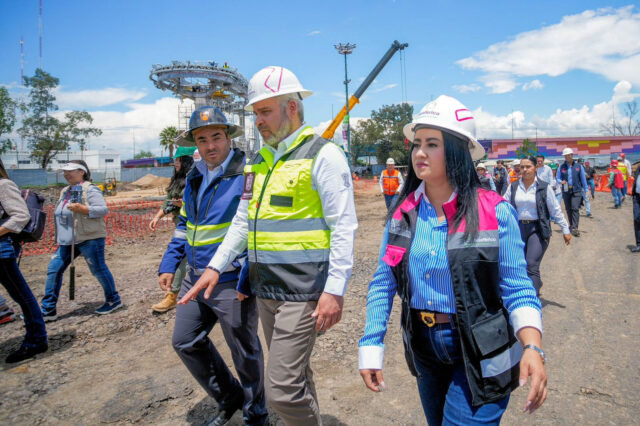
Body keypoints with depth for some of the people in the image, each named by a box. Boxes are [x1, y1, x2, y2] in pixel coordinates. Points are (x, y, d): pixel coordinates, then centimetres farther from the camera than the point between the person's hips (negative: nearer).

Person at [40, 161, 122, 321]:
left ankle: (114, 301, 18)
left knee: (99, 269, 0)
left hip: (89, 238, -9)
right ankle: (48, 310, 13)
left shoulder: (90, 189, -10)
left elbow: (103, 209, -18)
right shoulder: (65, 191, 17)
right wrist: (61, 237, 24)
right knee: (54, 269, 5)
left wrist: (82, 208, -29)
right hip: (67, 241, 9)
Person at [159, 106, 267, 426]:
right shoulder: (195, 178, 11)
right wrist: (169, 264, 15)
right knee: (185, 342, 18)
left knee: (244, 352, 8)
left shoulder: (247, 174, -14)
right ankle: (229, 398, 39)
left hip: (233, 283, -8)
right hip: (195, 279, 8)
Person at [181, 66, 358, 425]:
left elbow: (343, 226, -14)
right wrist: (216, 266, 11)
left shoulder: (323, 155, -9)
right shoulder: (261, 160, 14)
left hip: (302, 290, -7)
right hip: (265, 288, 8)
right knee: (296, 376, 20)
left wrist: (335, 290, -18)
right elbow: (243, 220, 18)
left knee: (283, 388, -5)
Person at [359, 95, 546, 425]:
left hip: (479, 354, -4)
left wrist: (532, 347, -27)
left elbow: (517, 289, -11)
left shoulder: (495, 212, -14)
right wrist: (371, 347, -3)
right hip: (425, 348, 4)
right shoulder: (403, 212, -5)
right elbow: (383, 283, -1)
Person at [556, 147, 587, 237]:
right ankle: (571, 225, 25)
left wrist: (585, 190, 6)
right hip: (566, 191, 2)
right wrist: (561, 182, -15)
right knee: (568, 209, 9)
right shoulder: (561, 167, 7)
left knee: (575, 208, -12)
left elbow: (583, 179, 9)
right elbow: (557, 178, 8)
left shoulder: (579, 166, 6)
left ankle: (575, 228, -15)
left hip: (576, 191, -2)